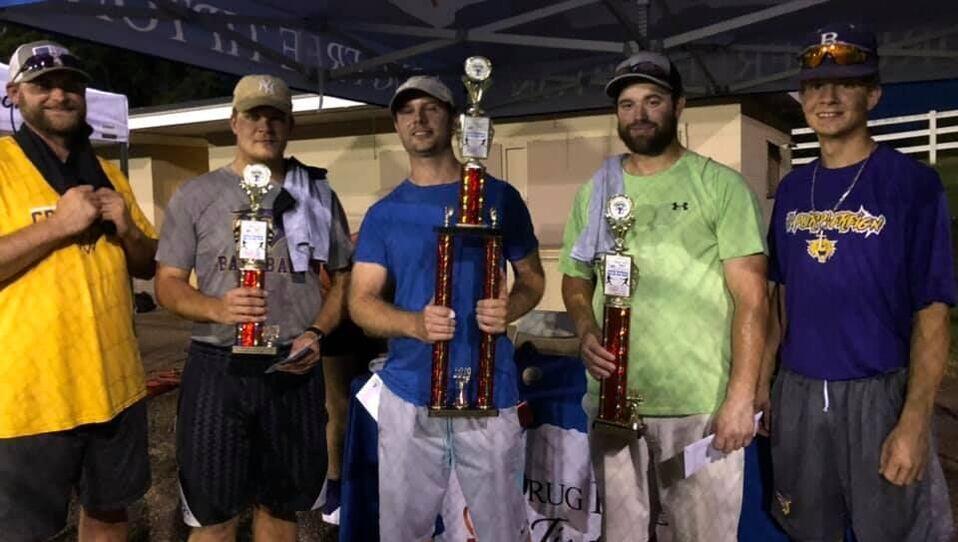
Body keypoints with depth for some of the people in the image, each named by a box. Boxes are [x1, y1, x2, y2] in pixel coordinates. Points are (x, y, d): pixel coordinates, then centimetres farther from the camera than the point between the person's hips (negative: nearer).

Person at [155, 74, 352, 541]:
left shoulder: (319, 194, 6)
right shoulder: (195, 195, 2)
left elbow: (343, 278, 10)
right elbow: (167, 284, 2)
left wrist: (316, 334, -7)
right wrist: (216, 308, -19)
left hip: (294, 368, 2)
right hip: (218, 366, -1)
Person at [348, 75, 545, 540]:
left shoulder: (499, 197, 2)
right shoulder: (384, 214, 5)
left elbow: (532, 277, 8)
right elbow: (360, 301, 1)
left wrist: (509, 308, -15)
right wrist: (415, 323, -20)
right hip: (408, 392, 2)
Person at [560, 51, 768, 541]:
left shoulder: (721, 186, -3)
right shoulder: (594, 193, 9)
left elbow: (751, 296, -6)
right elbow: (575, 280, 15)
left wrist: (741, 395, -14)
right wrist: (586, 331, -6)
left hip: (702, 405, -3)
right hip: (613, 401, 4)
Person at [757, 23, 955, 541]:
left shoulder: (913, 182, -8)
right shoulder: (792, 188, 6)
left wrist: (914, 421, -17)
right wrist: (762, 379, 8)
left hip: (880, 393, -4)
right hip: (798, 392, 5)